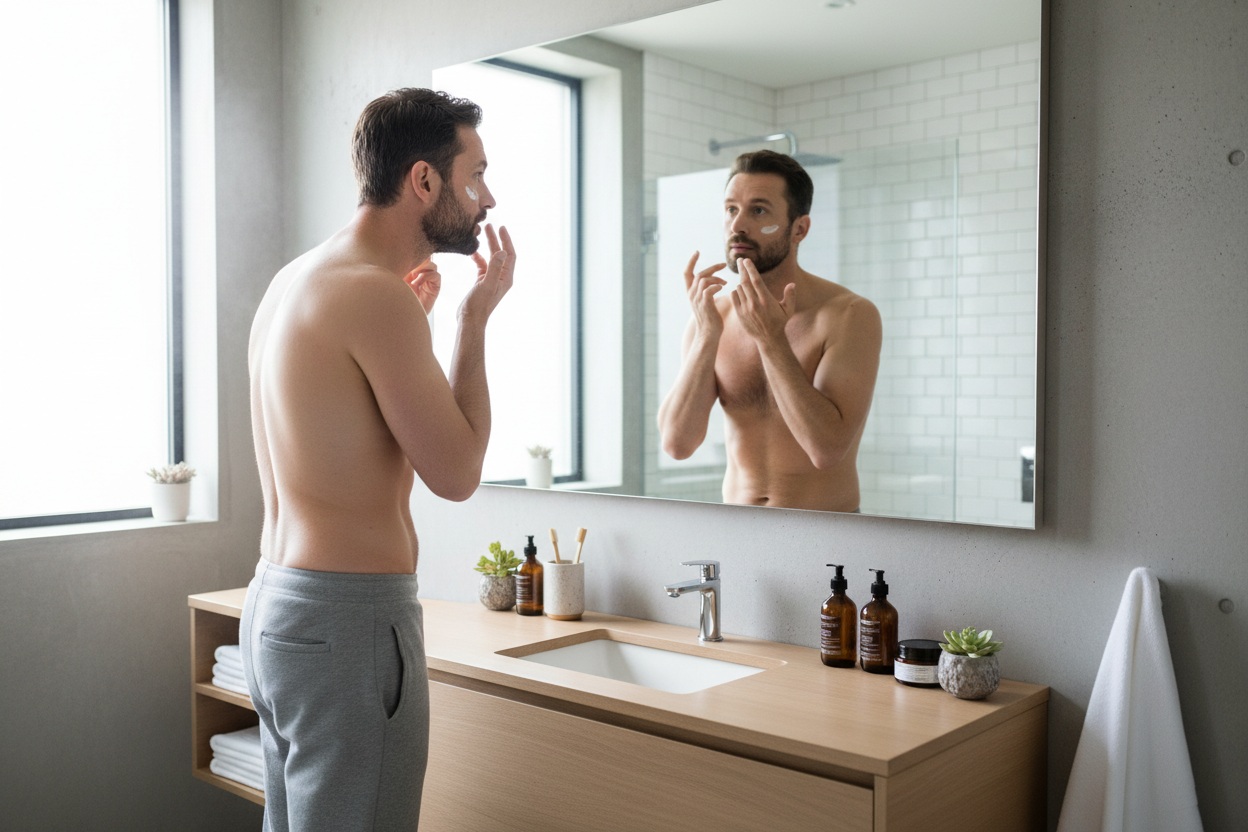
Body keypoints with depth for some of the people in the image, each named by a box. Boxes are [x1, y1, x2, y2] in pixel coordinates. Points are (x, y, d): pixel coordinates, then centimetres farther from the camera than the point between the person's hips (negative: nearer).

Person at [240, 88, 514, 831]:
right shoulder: (376, 292, -18)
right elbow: (457, 473, -14)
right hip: (351, 618, -10)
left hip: (274, 604, 10)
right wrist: (477, 319, -4)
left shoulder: (294, 280, 11)